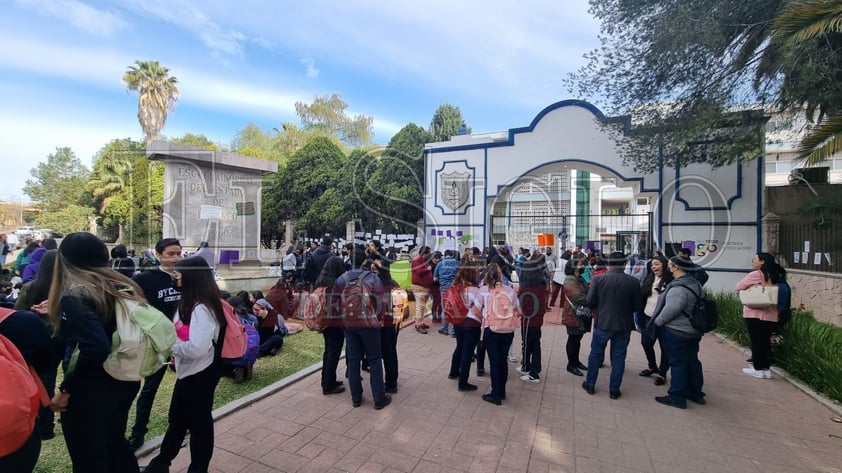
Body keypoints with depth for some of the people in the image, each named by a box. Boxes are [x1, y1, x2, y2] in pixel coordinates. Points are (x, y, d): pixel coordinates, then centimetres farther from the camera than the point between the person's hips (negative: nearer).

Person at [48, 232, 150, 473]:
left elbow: (95, 348, -29)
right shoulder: (122, 286, 1)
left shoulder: (74, 296, -19)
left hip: (90, 391, -6)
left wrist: (66, 389, -16)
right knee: (115, 444, 26)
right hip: (124, 381, 7)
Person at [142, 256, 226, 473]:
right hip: (189, 372, 9)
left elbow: (197, 348, -34)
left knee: (198, 423, 12)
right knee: (177, 419, 26)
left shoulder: (202, 309, -27)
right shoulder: (191, 304, 4)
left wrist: (171, 344, -19)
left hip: (199, 375, -9)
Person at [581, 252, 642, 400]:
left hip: (602, 323, -1)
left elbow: (590, 302, -9)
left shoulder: (598, 279, -12)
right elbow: (637, 306, -2)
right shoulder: (633, 281, -8)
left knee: (596, 354, 14)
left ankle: (590, 385, 25)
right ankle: (614, 390, 23)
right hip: (624, 325, 1)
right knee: (618, 357, 14)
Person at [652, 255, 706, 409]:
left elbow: (670, 310, -27)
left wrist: (657, 322, -12)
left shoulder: (678, 288, -24)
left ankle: (677, 397, 10)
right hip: (694, 331, 9)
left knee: (678, 363, 0)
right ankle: (695, 393, 32)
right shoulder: (696, 284, 7)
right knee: (692, 361, 19)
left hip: (676, 332, -9)